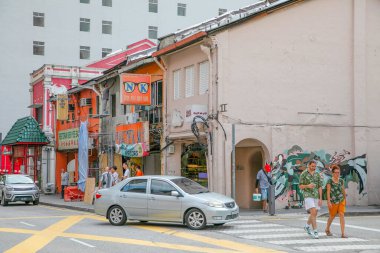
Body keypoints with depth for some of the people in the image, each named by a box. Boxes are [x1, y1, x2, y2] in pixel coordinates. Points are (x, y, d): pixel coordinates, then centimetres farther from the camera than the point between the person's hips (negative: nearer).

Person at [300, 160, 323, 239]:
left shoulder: (317, 175, 7)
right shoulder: (303, 174, -4)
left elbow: (320, 187, 5)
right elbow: (301, 186, -3)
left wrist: (320, 199, -2)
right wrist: (308, 186, -24)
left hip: (316, 197, 5)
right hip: (308, 196, -5)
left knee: (314, 214, 10)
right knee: (313, 213, -18)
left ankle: (307, 226, 36)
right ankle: (315, 231, -15)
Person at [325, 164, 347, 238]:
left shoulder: (341, 180, 1)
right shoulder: (330, 181, -12)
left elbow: (343, 190, 13)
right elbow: (328, 191, -15)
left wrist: (345, 199, 21)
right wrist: (329, 202, -21)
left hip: (341, 200, 3)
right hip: (333, 201, -3)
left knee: (342, 215, -12)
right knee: (332, 216, 15)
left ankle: (343, 233, -14)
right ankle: (327, 229, 41)